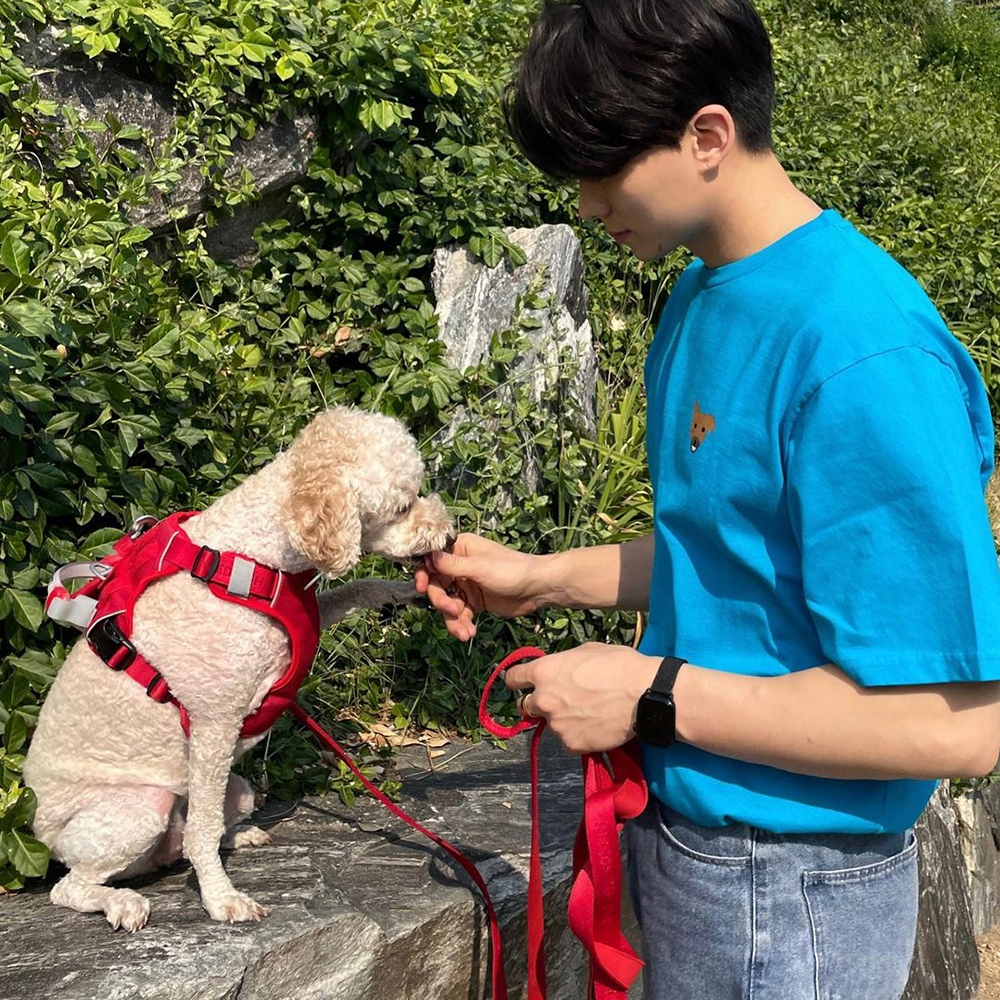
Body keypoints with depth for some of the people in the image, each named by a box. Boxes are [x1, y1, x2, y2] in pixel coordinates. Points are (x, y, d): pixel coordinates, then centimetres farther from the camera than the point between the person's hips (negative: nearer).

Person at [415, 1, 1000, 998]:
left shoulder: (862, 355, -26)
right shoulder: (702, 297, 3)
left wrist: (653, 695, -21)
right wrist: (547, 578, 5)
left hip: (784, 889, -8)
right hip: (683, 826, 8)